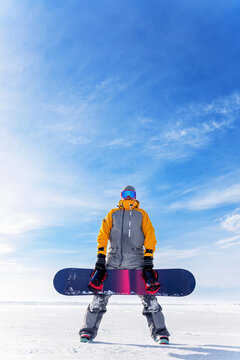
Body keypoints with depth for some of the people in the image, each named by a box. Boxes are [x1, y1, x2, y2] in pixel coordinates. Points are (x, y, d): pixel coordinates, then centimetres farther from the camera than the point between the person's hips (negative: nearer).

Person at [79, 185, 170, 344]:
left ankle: (160, 332, 2)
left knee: (148, 295, -7)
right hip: (113, 259, 1)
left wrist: (148, 260, -4)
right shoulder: (113, 213, 17)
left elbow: (150, 236, 8)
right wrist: (100, 258, -1)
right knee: (101, 294, -5)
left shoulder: (142, 214, 16)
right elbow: (103, 234, 10)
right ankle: (88, 330, 6)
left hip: (136, 259, 0)